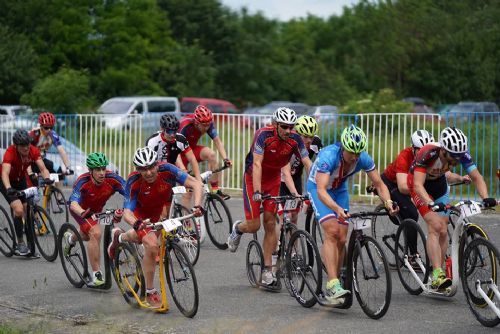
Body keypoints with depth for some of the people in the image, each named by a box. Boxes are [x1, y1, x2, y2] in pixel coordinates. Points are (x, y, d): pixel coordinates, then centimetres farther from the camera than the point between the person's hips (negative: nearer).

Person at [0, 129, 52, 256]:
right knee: (19, 210, -22)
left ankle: (30, 247, 8)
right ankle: (20, 243, -7)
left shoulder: (33, 151, -21)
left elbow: (42, 168, -28)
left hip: (21, 180, 5)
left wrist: (47, 179, -50)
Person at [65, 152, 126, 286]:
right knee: (96, 233, -27)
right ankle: (96, 274, -17)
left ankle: (71, 238, 65)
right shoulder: (83, 181, -38)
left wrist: (125, 210, -59)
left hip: (96, 209, 5)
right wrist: (83, 213, -70)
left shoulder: (112, 178, -33)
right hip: (81, 208, -5)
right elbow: (73, 203, -49)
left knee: (87, 236, 27)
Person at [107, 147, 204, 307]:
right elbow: (127, 212, -36)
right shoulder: (134, 182, -34)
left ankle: (119, 237, 39)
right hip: (142, 213, -4)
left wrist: (197, 206, -52)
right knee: (151, 245, -23)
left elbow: (197, 184, -35)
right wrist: (136, 224, -59)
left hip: (161, 208, 4)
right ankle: (150, 293, -9)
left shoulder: (166, 170, -33)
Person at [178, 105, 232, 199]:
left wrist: (225, 159, -32)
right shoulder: (185, 126, -34)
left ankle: (216, 190, -19)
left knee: (211, 154, -25)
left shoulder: (208, 124, -18)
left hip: (192, 148, 4)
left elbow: (218, 142, -17)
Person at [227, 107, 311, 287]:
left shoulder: (295, 139, -17)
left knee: (270, 224, -2)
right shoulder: (263, 135, -28)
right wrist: (257, 191, -44)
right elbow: (257, 164, -35)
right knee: (254, 225, -8)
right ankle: (238, 229, 30)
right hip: (253, 179, -3)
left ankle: (267, 270, 3)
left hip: (274, 179, 3)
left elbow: (308, 164, -19)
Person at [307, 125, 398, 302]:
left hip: (339, 190, 5)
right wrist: (337, 209, -60)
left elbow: (379, 184, -15)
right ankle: (332, 285, -30)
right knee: (332, 230, -25)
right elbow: (321, 190, -44)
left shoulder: (363, 159, -23)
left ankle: (333, 288, 11)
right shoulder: (328, 156, -37)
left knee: (341, 239, -2)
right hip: (317, 188, -5)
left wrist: (388, 202, -34)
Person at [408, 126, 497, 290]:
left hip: (439, 183, 5)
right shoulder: (427, 153, -39)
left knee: (443, 231, 1)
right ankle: (437, 275, -28)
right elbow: (418, 185, -47)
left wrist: (485, 198, -41)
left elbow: (476, 177, -23)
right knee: (435, 225, -23)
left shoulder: (462, 153, -27)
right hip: (420, 183, -5)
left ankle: (437, 274, 11)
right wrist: (431, 204, -63)